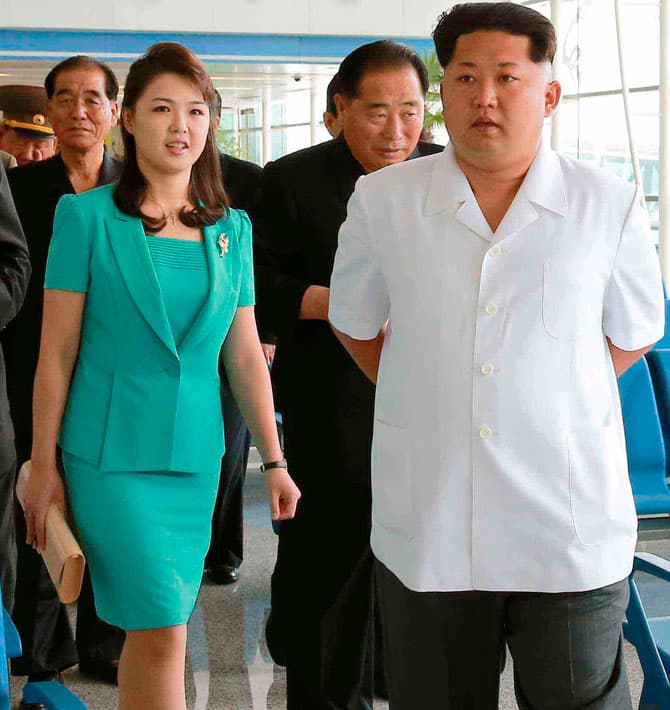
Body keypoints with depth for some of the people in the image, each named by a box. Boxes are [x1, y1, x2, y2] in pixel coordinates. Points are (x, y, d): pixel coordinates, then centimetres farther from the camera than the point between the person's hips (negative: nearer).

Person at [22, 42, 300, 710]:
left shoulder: (232, 228, 8)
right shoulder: (87, 215, -3)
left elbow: (245, 355, 11)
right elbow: (56, 354, -3)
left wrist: (274, 460, 8)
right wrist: (44, 467, -4)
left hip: (195, 454, 4)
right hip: (111, 450, -4)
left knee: (153, 627, 10)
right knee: (161, 629, -9)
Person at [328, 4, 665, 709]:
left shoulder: (608, 206, -1)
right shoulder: (382, 200, 2)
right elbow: (355, 325, 16)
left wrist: (545, 400, 9)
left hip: (572, 536, -1)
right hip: (425, 534, 1)